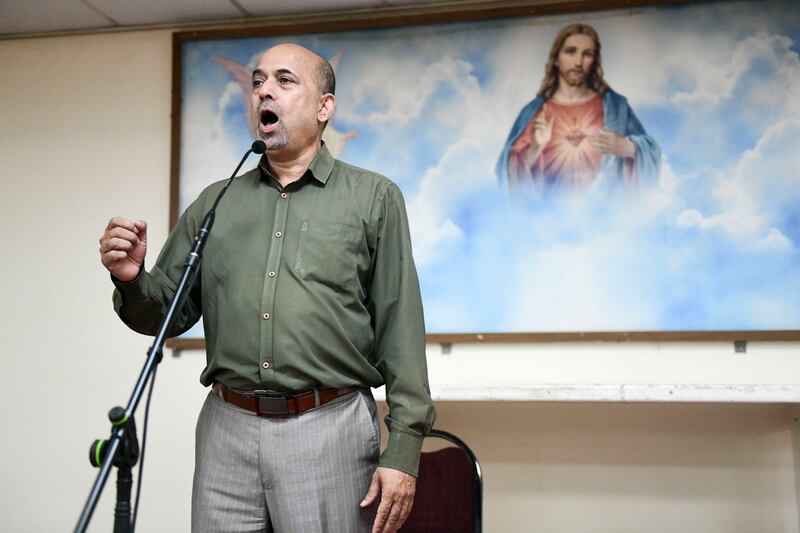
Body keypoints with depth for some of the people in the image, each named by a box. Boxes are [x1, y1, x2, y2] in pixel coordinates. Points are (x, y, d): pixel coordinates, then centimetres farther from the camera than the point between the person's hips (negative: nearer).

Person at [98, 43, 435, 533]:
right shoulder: (214, 204, 11)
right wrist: (132, 280, -10)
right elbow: (169, 313, 12)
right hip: (227, 432, 3)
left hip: (331, 431, -3)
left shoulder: (374, 198, 2)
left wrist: (403, 448, -8)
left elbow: (399, 326, -3)